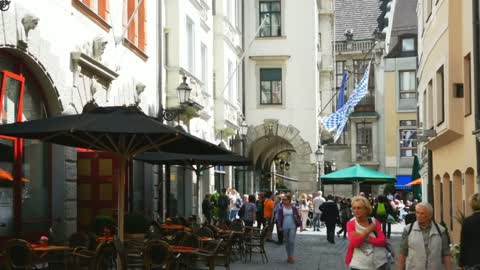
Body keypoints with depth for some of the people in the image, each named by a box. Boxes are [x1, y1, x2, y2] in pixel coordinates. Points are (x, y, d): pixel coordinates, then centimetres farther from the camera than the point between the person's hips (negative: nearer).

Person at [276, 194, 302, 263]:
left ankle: (291, 256, -5)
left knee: (291, 241, -12)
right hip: (285, 228, 2)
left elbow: (298, 217, 5)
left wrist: (299, 224, -3)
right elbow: (279, 218, 1)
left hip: (292, 227, -2)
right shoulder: (281, 209, 2)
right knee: (287, 242, 8)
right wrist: (280, 227, -7)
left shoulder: (294, 208, 1)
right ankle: (288, 256, 19)